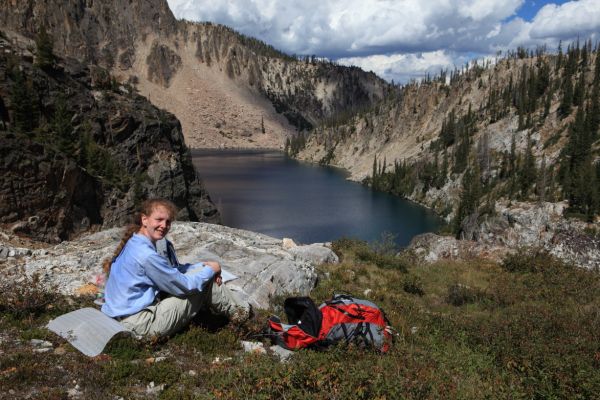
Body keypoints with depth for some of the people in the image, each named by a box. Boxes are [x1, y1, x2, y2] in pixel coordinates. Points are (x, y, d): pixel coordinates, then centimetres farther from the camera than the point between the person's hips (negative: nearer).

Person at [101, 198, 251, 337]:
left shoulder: (133, 243, 4)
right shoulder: (146, 255, -26)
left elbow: (174, 269, 12)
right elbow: (183, 286, -17)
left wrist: (202, 266, 0)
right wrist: (210, 269, -2)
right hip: (142, 323, -9)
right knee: (206, 281, -4)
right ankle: (238, 310, 19)